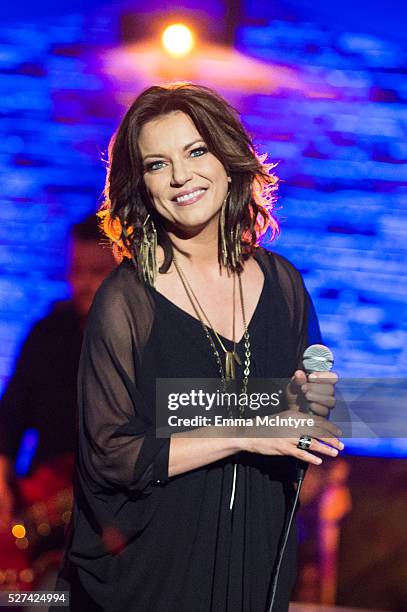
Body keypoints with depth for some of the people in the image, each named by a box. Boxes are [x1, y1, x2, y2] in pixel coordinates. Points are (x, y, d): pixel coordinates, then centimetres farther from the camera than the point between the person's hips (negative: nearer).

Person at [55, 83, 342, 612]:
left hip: (260, 549, 4)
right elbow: (109, 455, -18)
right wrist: (244, 434, -20)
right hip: (156, 568, -4)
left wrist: (312, 405, -12)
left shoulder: (281, 282, -1)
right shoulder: (125, 302, -15)